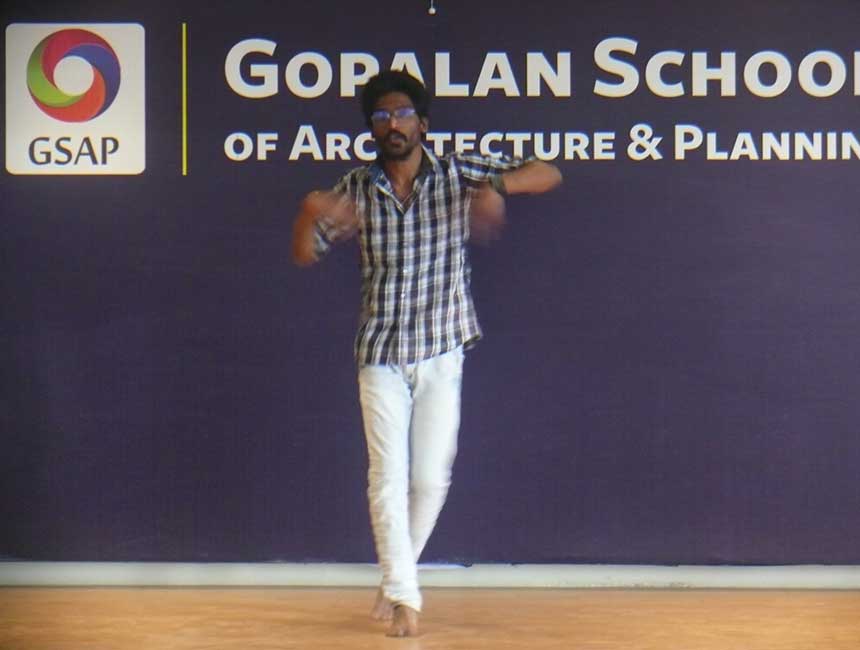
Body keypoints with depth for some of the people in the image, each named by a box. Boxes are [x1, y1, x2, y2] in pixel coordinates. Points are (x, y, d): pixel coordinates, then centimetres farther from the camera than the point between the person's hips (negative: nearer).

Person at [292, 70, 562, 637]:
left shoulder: (459, 174, -4)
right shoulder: (357, 189, 1)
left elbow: (548, 175, -4)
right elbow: (305, 255, 5)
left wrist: (500, 185, -25)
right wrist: (310, 214, -18)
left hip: (442, 353, 0)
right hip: (380, 355, 0)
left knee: (432, 478, 3)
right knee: (388, 474, -5)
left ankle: (396, 574, 24)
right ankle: (403, 595, 4)